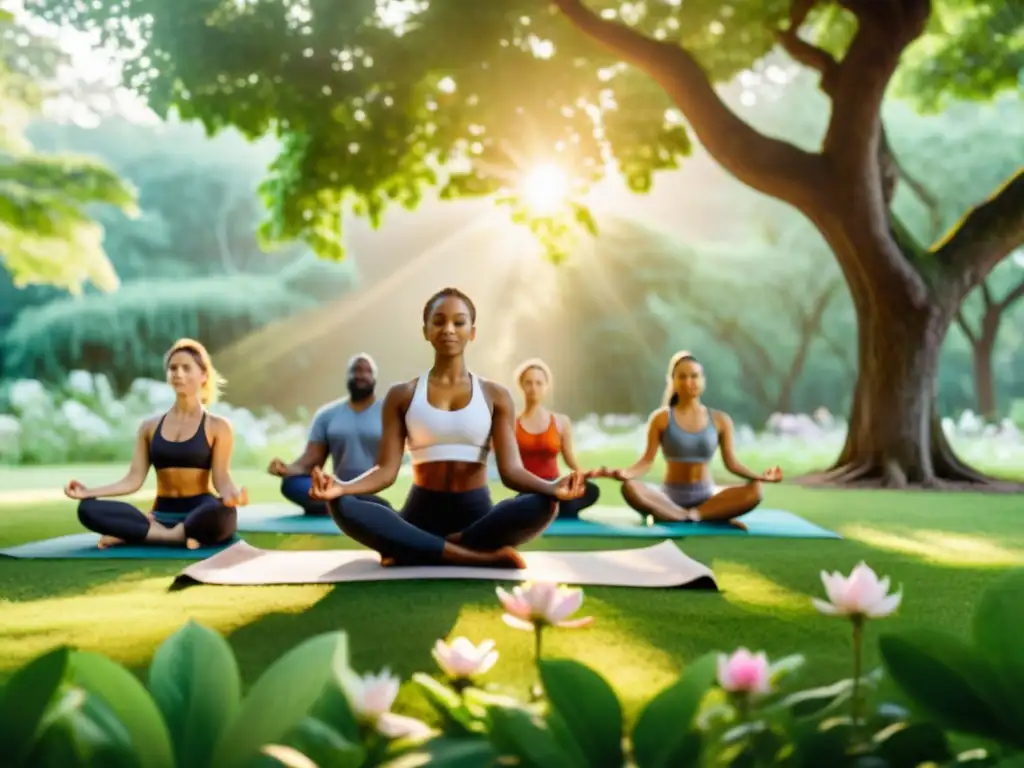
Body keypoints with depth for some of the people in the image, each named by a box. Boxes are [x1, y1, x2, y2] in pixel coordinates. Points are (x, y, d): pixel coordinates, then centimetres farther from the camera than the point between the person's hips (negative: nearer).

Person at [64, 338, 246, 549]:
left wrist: (233, 493, -31)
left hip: (199, 514, -3)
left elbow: (221, 477, -7)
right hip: (162, 515, 3)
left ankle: (134, 534, -27)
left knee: (223, 512, -42)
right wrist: (89, 492, -7)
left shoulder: (217, 426, 3)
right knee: (87, 508, -20)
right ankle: (178, 536, -26)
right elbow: (133, 480, 7)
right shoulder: (150, 427, 13)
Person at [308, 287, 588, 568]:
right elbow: (387, 469, -2)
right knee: (342, 506, -30)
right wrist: (341, 486, -23)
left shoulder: (495, 395, 7)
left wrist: (552, 487, -27)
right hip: (422, 513, 0)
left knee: (543, 505, -32)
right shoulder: (402, 395, 7)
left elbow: (511, 469, -4)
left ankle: (413, 551, -24)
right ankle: (483, 556, -32)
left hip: (476, 513, 0)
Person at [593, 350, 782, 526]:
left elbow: (731, 462, 1)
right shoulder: (661, 418, -1)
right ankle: (717, 517, -32)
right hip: (670, 496, -1)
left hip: (706, 496, 2)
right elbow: (647, 460, -7)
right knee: (630, 488, -34)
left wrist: (759, 476, -18)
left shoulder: (720, 420, 4)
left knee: (754, 491, -27)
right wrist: (623, 473, -28)